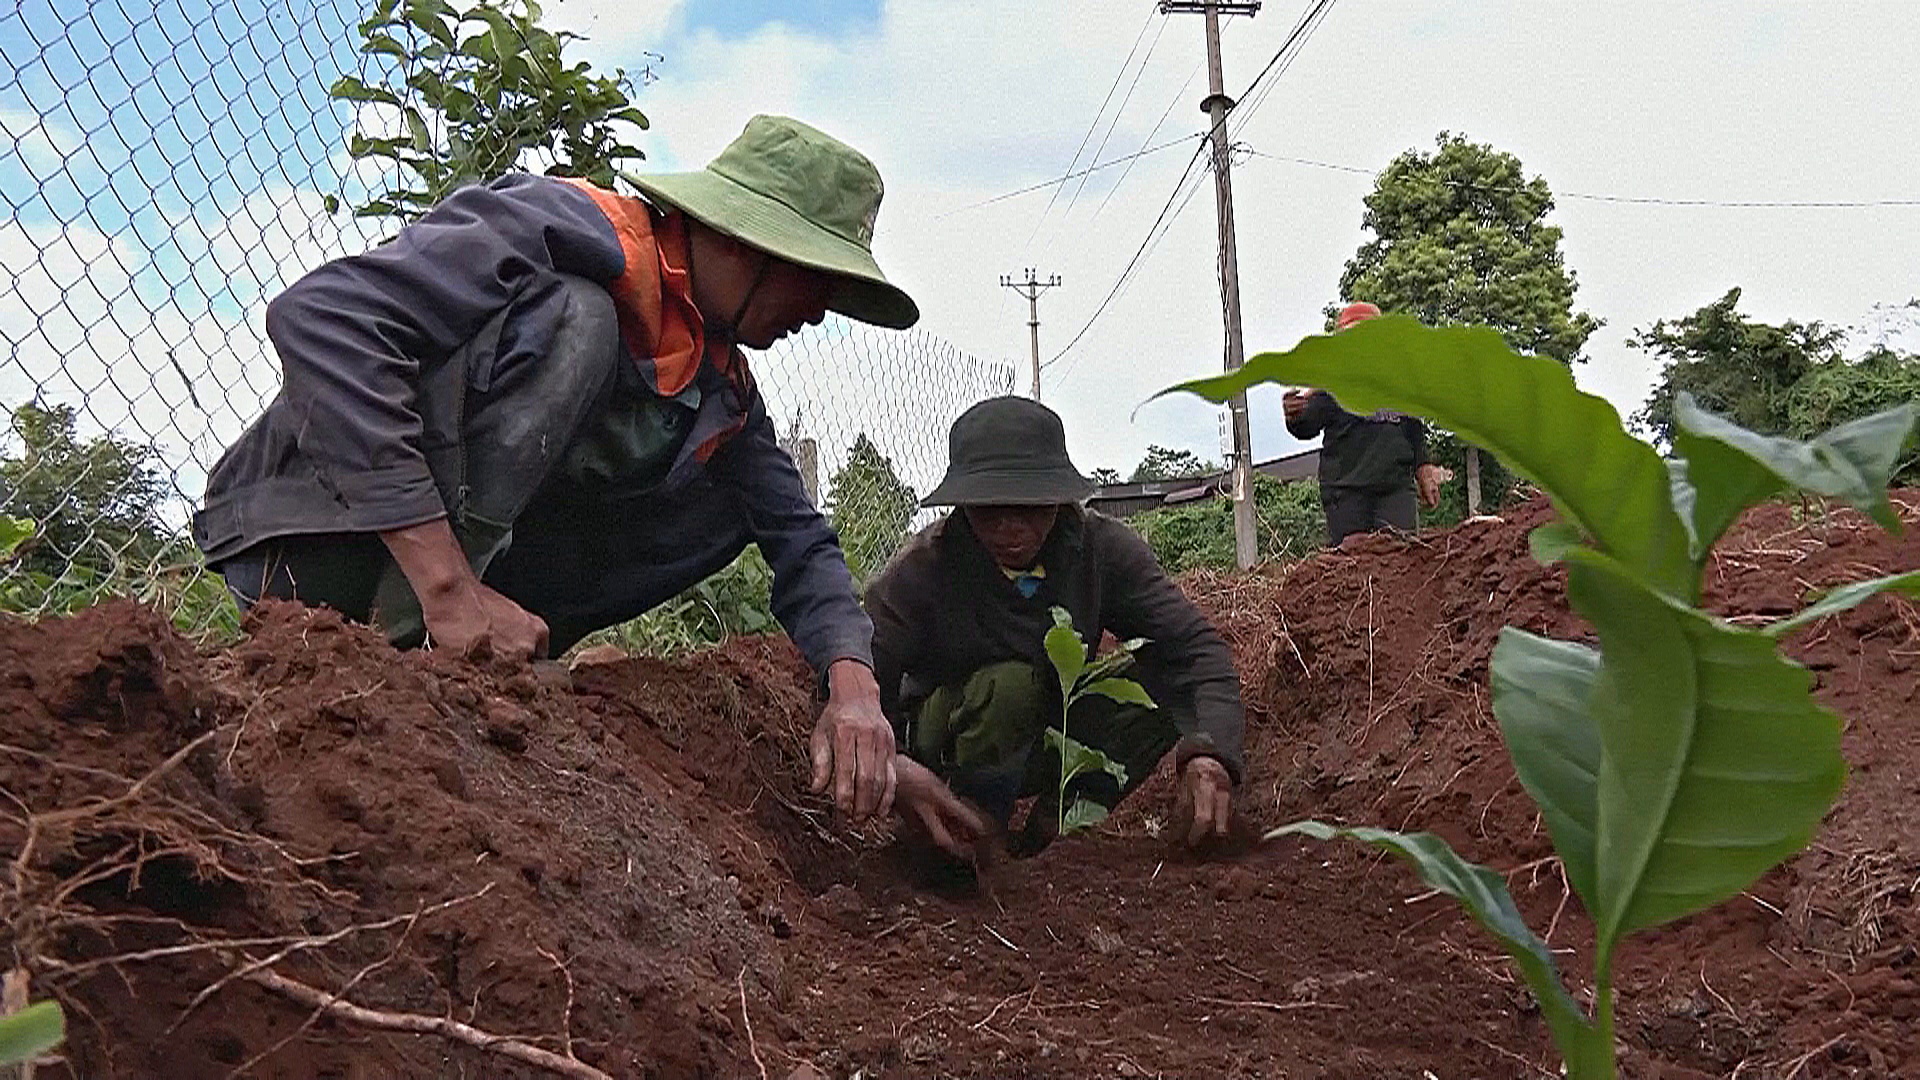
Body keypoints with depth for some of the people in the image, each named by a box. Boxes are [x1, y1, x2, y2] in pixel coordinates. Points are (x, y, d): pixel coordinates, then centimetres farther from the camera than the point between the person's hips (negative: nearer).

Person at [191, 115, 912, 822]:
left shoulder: (726, 392, 6)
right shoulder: (563, 227, -18)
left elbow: (801, 542, 6)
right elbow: (319, 316, -30)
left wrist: (853, 685, -16)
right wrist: (448, 588, -35)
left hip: (469, 562, 7)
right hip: (306, 537, -7)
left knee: (729, 494, 2)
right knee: (569, 317, -26)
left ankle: (492, 655, -8)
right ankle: (394, 644, -28)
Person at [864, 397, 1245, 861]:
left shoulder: (1102, 548, -14)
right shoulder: (923, 569, -23)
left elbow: (1196, 647, -22)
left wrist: (1209, 752, -41)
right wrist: (892, 767, -53)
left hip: (1054, 744, 4)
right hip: (949, 748, -3)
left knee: (1164, 677, -20)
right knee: (1008, 685, -35)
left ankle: (1053, 827, -9)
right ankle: (968, 853, -15)